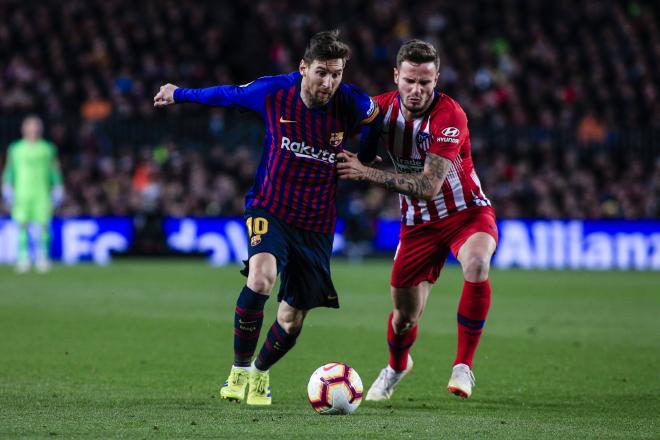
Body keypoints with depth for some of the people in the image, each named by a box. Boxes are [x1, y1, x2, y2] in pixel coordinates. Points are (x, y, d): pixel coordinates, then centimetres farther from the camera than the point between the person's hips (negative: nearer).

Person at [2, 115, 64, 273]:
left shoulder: (48, 149, 9)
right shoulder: (15, 149, 10)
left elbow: (55, 171, 11)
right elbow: (9, 170, 12)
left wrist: (58, 189, 6)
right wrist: (7, 188, 4)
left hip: (43, 193, 0)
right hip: (22, 193, 0)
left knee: (44, 224, -8)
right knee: (22, 224, -7)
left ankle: (43, 256, -3)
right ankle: (23, 256, -4)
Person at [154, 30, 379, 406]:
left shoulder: (352, 105, -14)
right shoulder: (273, 92, -13)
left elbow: (377, 118, 11)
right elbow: (228, 94, 6)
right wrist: (180, 94, 20)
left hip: (317, 223, 2)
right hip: (270, 208, -2)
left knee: (293, 319, 5)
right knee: (261, 277, -31)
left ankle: (260, 374, 37)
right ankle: (240, 370, -12)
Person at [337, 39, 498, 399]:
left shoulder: (449, 116, -25)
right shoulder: (381, 108, -10)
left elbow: (429, 186, -31)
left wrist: (368, 173, -32)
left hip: (466, 213, -4)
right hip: (418, 224, 4)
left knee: (477, 264, -37)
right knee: (404, 316, 4)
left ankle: (463, 366, -23)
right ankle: (396, 367, 42)